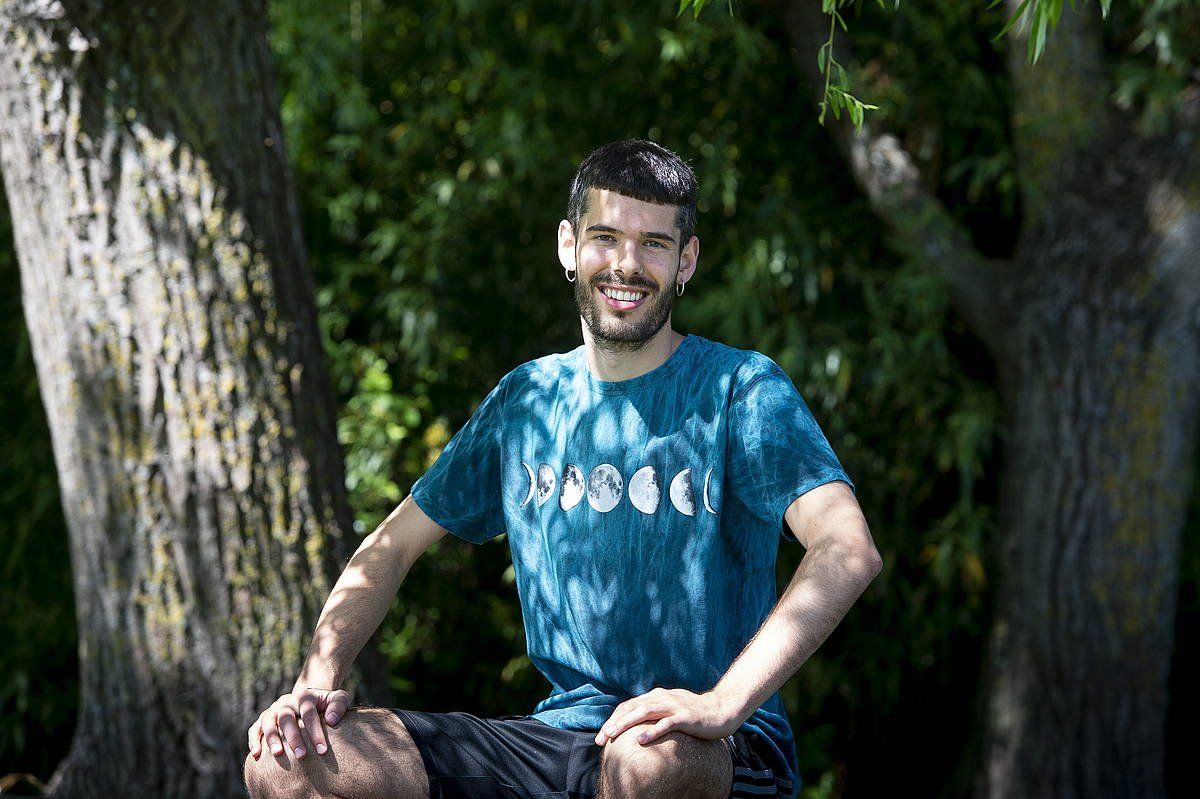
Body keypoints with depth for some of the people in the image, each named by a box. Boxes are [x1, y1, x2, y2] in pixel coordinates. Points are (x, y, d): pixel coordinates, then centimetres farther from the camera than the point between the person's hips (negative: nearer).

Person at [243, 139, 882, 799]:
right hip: (559, 737, 5)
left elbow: (849, 552, -19)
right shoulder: (524, 401, 13)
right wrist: (316, 682, 0)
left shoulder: (739, 390, -4)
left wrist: (723, 704, -32)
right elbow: (391, 546, 19)